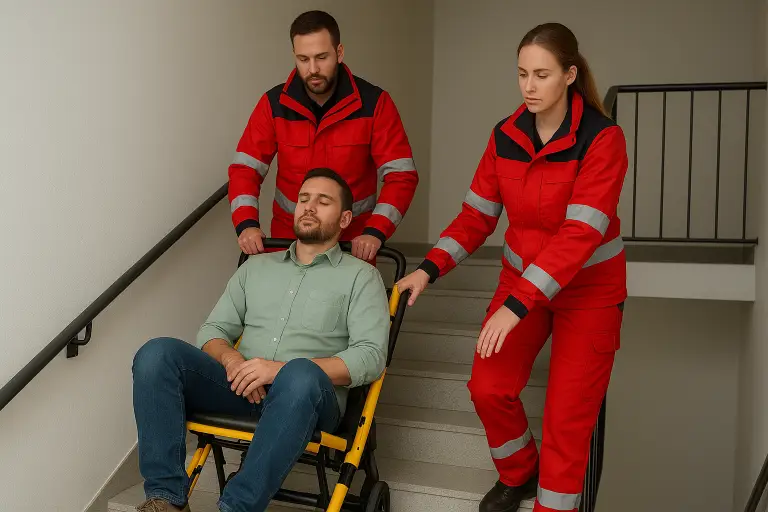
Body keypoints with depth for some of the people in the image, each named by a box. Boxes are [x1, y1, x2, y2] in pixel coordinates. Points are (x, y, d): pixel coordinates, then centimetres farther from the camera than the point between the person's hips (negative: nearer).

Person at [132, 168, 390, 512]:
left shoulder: (360, 275, 10)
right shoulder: (256, 267, 24)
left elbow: (371, 357, -4)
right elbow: (212, 331, 19)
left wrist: (283, 368, -15)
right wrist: (231, 360, -7)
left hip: (307, 395, -4)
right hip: (240, 388, 4)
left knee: (301, 375, -39)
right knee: (158, 353, -20)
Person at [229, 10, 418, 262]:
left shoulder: (374, 103, -12)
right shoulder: (274, 103, -6)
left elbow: (401, 175, -14)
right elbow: (245, 168, -6)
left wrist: (375, 231, -27)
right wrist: (246, 223, -23)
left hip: (354, 241, -1)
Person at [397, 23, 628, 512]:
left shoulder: (602, 138, -19)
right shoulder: (506, 135, -4)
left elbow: (579, 234, -26)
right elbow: (477, 215, 0)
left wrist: (515, 306, -32)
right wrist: (429, 269, -14)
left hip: (590, 287, -4)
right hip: (521, 277, 4)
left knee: (567, 415, -4)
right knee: (488, 387, -3)